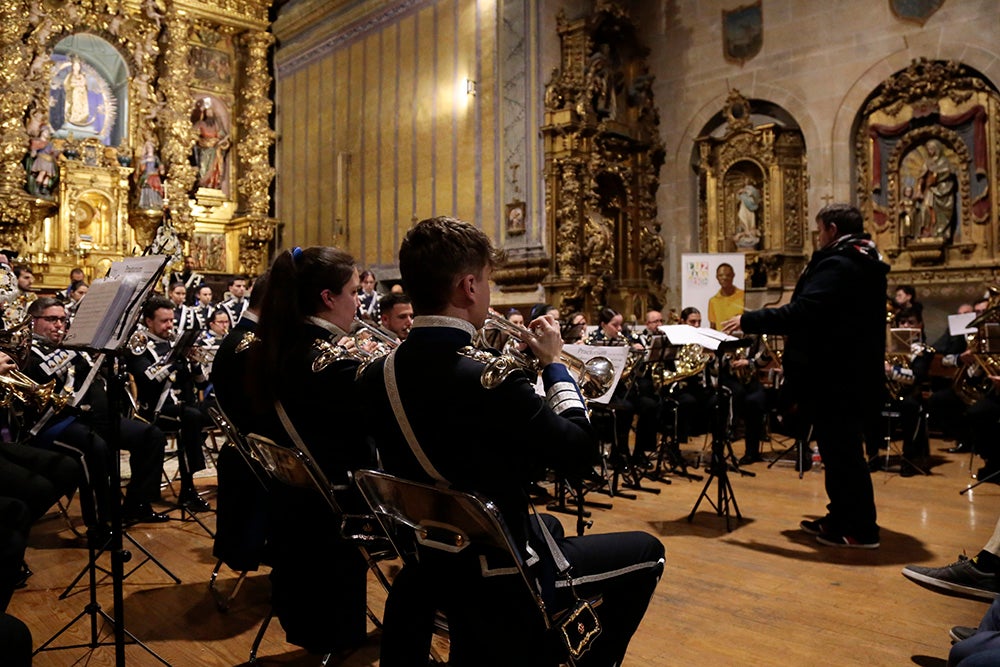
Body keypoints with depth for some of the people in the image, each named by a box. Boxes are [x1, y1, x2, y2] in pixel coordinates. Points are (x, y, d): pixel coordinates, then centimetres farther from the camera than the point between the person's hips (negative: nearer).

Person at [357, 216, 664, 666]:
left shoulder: (374, 377, -9)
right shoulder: (494, 382, -32)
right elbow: (580, 452, -18)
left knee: (548, 525, 33)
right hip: (501, 579, -7)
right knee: (644, 551, 13)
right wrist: (554, 363, -7)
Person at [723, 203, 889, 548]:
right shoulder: (865, 263, 15)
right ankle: (841, 519, 28)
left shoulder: (837, 265, -19)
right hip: (854, 374, 11)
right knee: (843, 450, 17)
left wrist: (748, 321, -19)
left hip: (836, 378, -11)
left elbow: (800, 313, -28)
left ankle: (860, 530, 9)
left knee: (841, 452, -1)